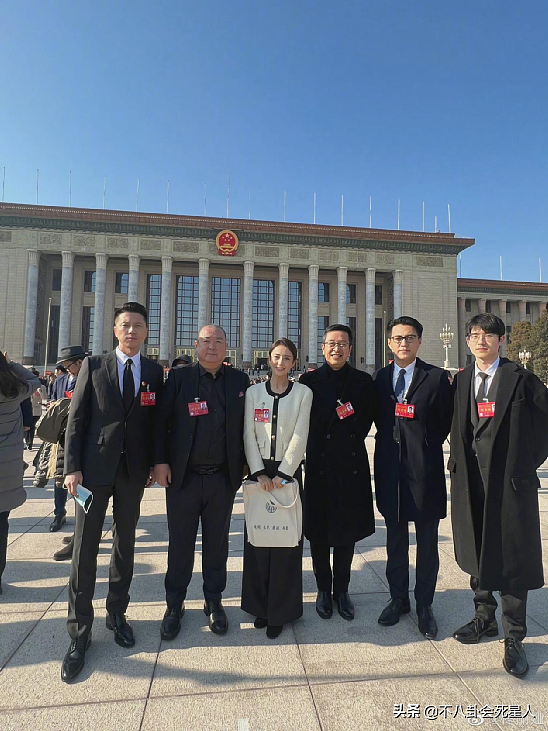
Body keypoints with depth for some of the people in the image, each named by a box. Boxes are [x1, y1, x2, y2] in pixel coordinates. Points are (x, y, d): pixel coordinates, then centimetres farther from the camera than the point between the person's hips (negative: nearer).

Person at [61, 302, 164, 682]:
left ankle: (117, 613, 34)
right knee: (85, 548, 5)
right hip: (95, 466, -1)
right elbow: (76, 419, -2)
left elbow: (156, 421, 4)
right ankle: (79, 633, 20)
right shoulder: (93, 365, 0)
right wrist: (72, 466, -8)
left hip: (133, 471, 2)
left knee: (125, 544, 15)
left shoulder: (154, 372, 2)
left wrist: (154, 463, 1)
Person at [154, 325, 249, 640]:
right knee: (180, 544, 13)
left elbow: (245, 424, 6)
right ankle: (175, 605, 32)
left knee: (217, 544, 15)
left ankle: (214, 601, 35)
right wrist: (160, 461, -8)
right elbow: (162, 421, -2)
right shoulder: (178, 377, 0)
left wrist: (243, 465, 3)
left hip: (223, 478, 1)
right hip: (183, 476, -1)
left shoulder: (239, 380, 4)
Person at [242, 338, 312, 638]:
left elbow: (300, 436, -5)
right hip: (259, 471, 2)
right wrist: (259, 473, -9)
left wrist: (282, 474, -12)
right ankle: (260, 605, 24)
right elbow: (249, 435, 0)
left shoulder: (303, 393, 1)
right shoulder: (253, 392, 5)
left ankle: (280, 612, 19)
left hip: (288, 471, -1)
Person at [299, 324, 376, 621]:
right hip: (318, 465, -1)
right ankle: (323, 589, 27)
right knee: (318, 531, 9)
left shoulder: (363, 381, 4)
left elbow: (366, 422, 6)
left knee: (347, 530, 12)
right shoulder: (309, 380, 1)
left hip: (351, 465, 1)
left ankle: (341, 590, 30)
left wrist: (348, 443, 0)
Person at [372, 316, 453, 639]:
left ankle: (424, 606, 28)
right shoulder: (380, 378, 6)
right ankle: (398, 599, 33)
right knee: (395, 540, 16)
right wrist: (392, 443, 2)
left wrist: (426, 447, -1)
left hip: (425, 469, -3)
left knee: (427, 543, 10)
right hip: (391, 469, 3)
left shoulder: (437, 377, -4)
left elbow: (445, 422, -1)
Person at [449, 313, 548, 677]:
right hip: (471, 478, 5)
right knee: (476, 551, 16)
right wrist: (459, 463, 6)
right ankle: (484, 617, 36)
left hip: (510, 477, -4)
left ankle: (514, 637, 20)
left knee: (512, 556, 4)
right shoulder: (462, 380, 8)